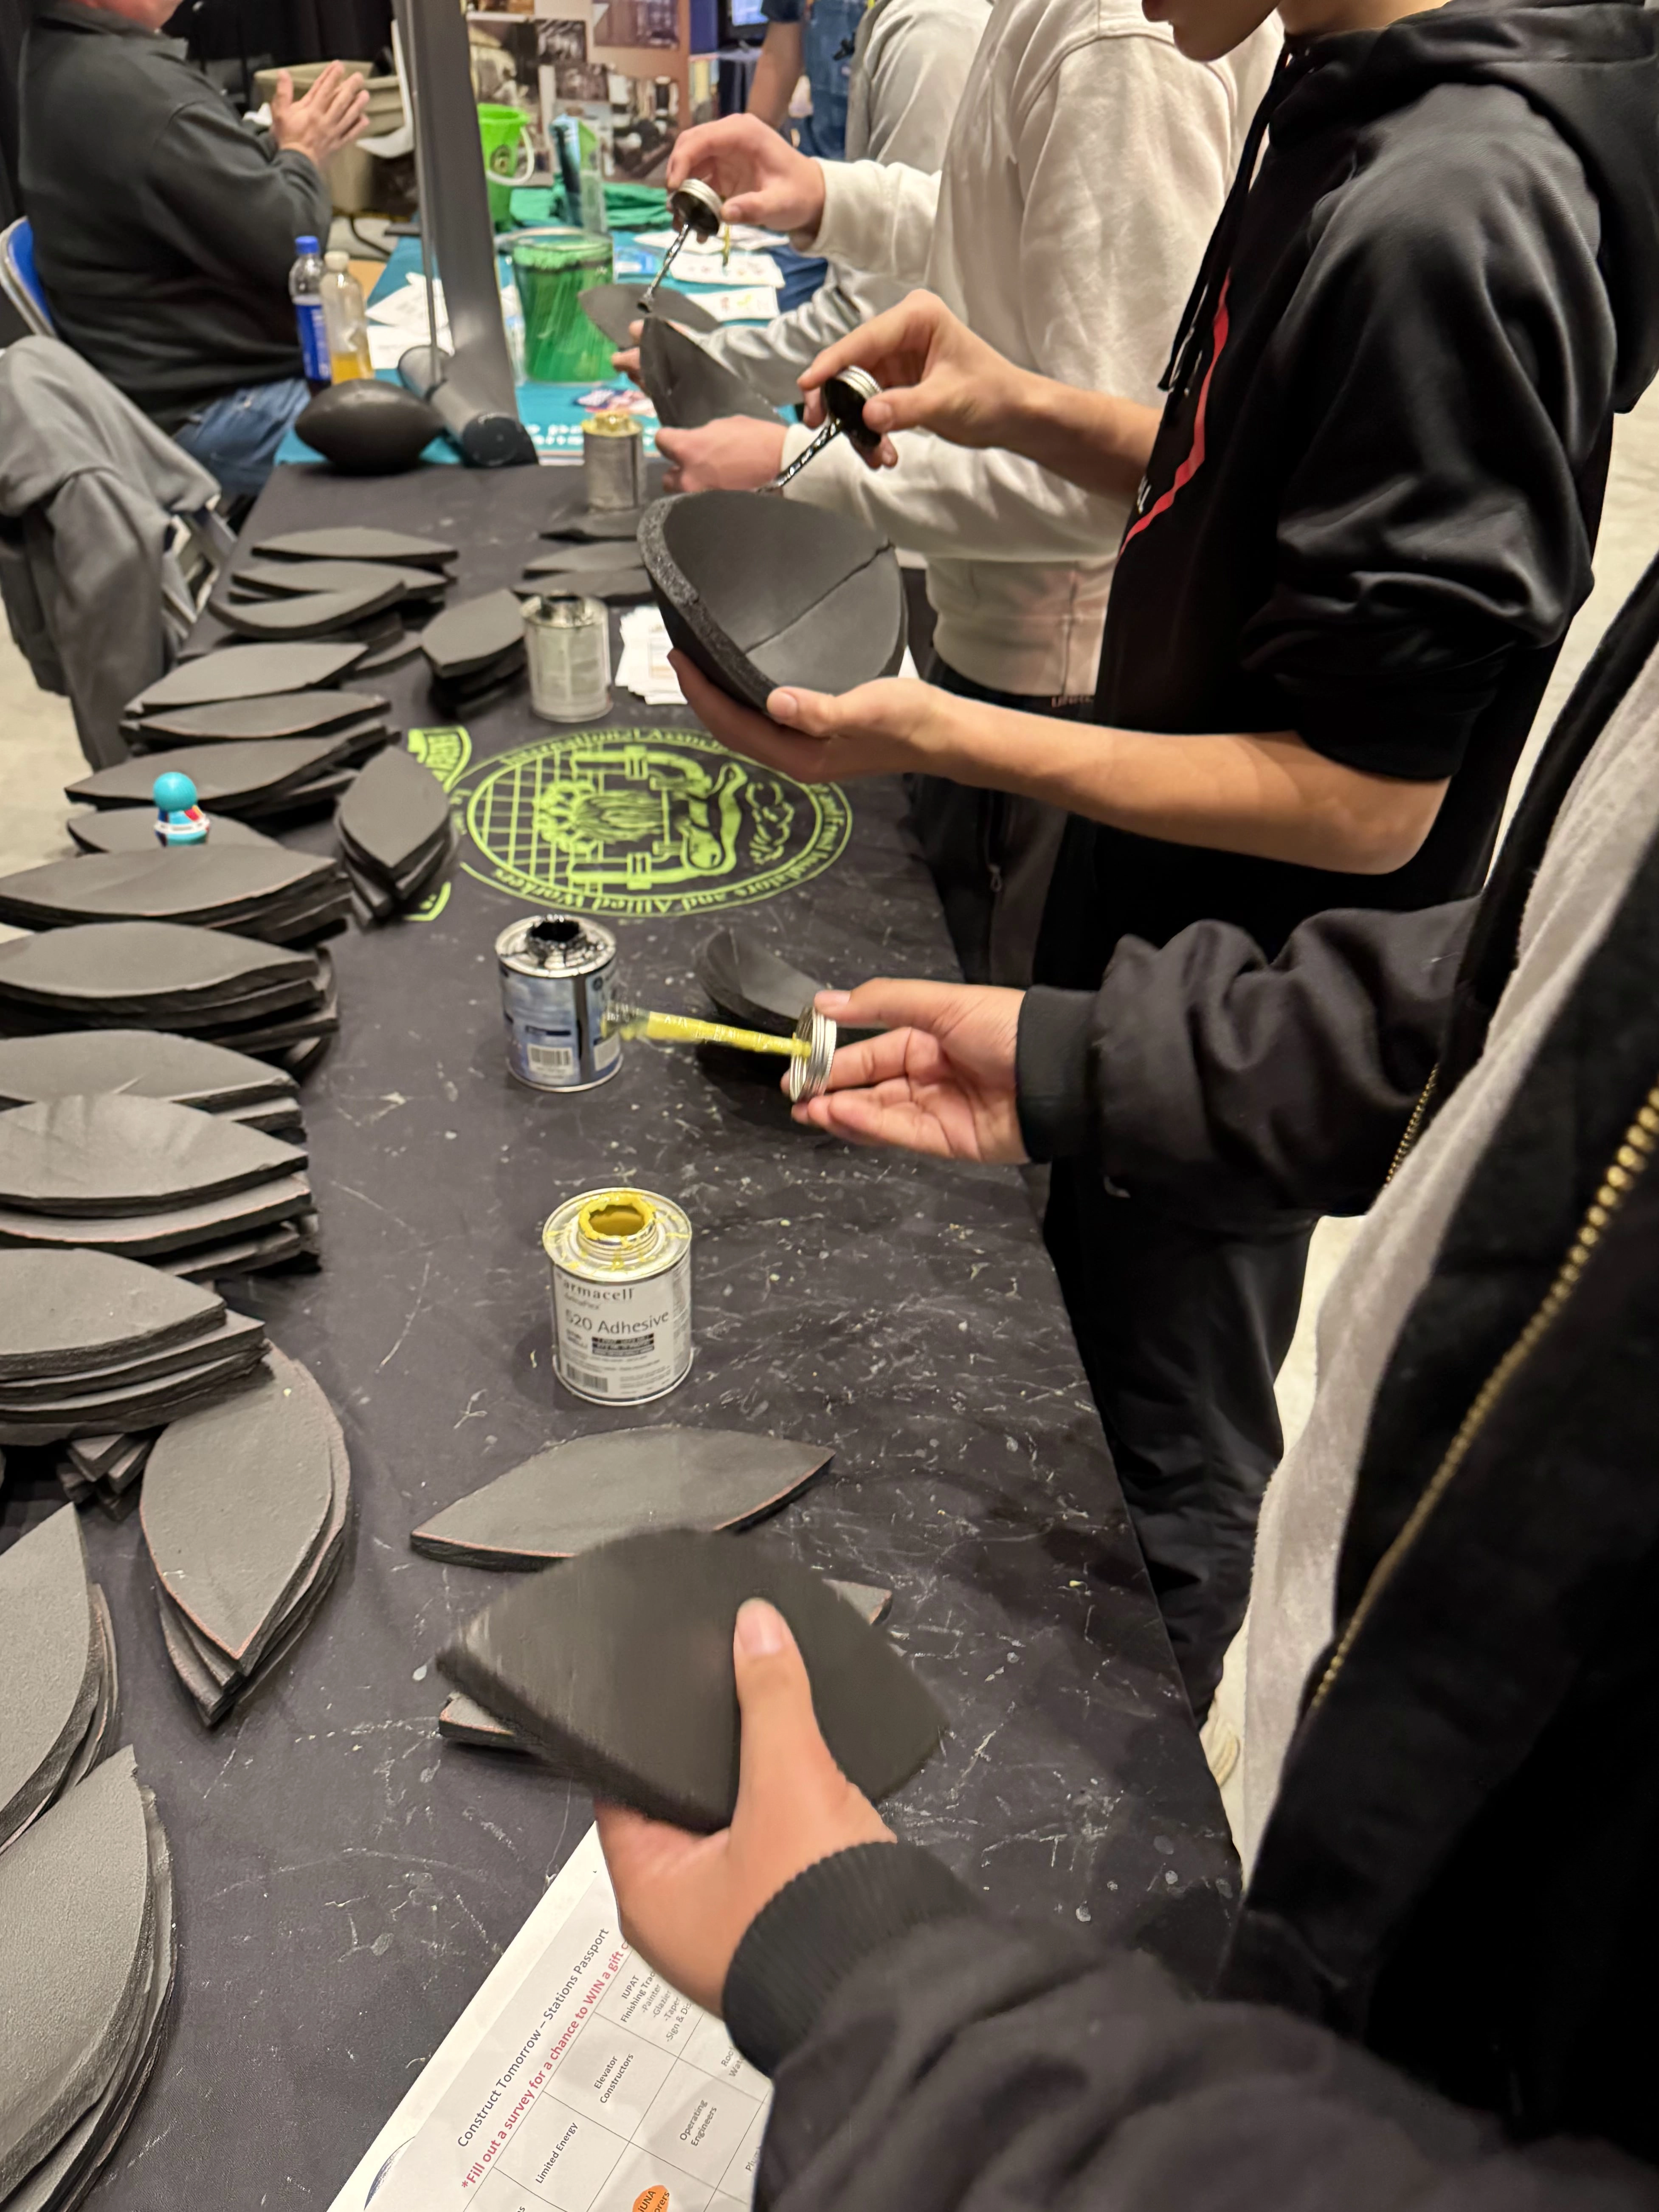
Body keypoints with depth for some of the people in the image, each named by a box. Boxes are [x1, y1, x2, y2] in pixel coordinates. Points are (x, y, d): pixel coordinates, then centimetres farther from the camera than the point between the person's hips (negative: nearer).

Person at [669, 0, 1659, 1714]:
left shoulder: (1443, 215, -28)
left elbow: (1366, 796, -26)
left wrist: (942, 739, -28)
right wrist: (1016, 409, -3)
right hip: (1182, 943, 10)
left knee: (1172, 1473, 14)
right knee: (1094, 1323, 28)